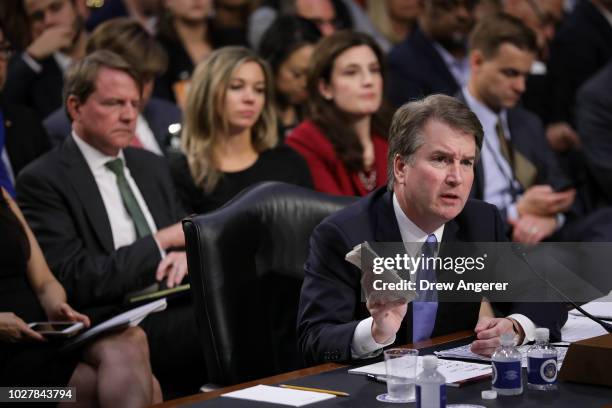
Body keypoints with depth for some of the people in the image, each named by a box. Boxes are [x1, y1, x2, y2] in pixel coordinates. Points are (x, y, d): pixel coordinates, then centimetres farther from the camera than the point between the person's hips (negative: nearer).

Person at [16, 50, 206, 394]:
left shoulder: (152, 166, 21)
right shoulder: (44, 180, 0)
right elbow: (73, 280, -10)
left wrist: (187, 254, -6)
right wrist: (163, 241, -7)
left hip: (176, 308, 7)